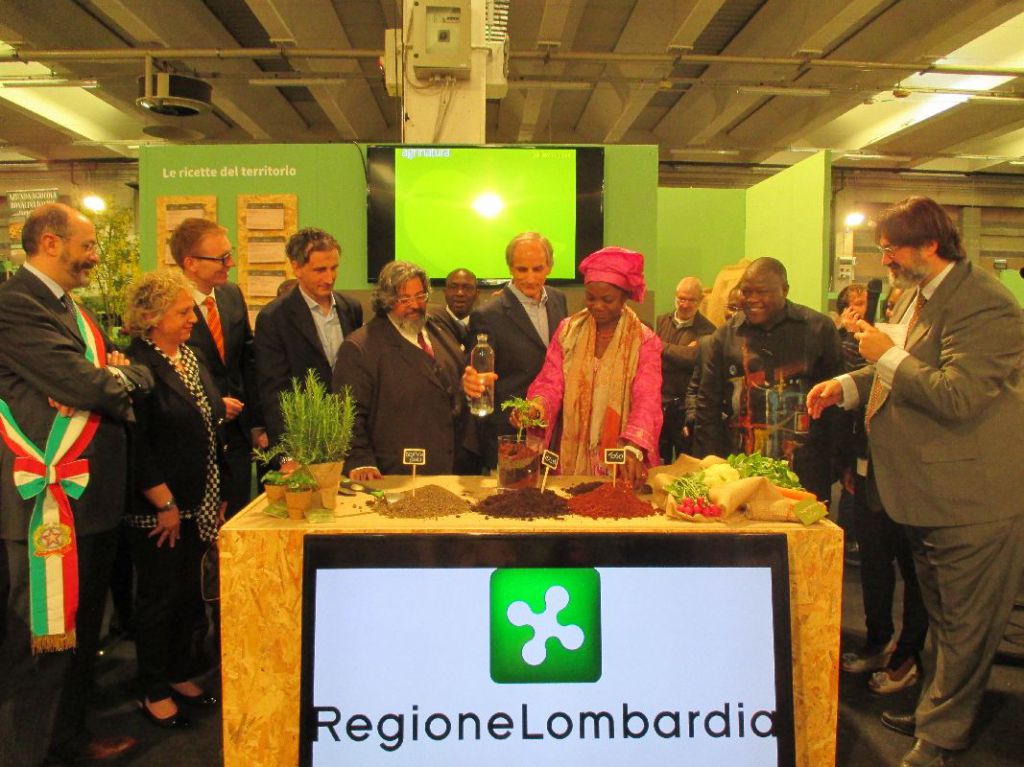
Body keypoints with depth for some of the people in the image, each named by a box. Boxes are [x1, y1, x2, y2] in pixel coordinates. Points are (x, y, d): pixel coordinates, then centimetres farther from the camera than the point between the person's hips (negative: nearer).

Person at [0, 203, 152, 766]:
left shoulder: (71, 308, 16)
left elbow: (121, 384, 15)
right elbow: (90, 385, -24)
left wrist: (108, 378, -8)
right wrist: (120, 374, -3)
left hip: (94, 496, 10)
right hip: (52, 502, -10)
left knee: (81, 630, 20)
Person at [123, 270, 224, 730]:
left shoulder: (192, 357, 9)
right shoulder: (139, 365, -16)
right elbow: (136, 445, -18)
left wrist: (219, 453, 11)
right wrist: (165, 504, -17)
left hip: (197, 503, 7)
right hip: (157, 508, -7)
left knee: (189, 592, 16)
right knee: (159, 596, 6)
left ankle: (181, 675, 33)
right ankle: (153, 692, 23)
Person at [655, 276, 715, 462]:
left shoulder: (706, 330, -6)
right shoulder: (662, 321, 10)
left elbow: (694, 356, -21)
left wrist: (663, 347, -10)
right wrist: (681, 353, -14)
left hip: (685, 406, -4)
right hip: (658, 401, 4)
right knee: (658, 460, 14)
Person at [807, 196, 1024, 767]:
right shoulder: (918, 294, 10)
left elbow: (957, 396, -30)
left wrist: (887, 355, -20)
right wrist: (847, 386, 5)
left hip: (974, 503, -10)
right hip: (927, 492, 10)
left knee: (963, 626, 6)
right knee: (941, 616, 24)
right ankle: (934, 707, 41)